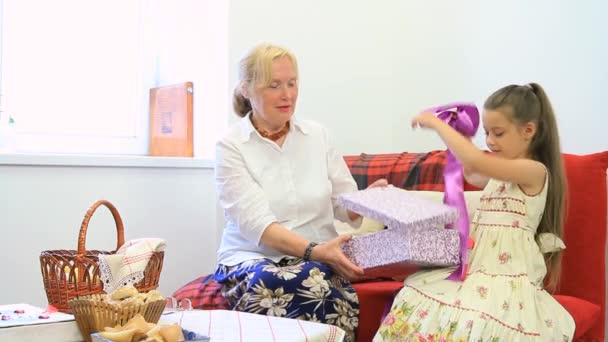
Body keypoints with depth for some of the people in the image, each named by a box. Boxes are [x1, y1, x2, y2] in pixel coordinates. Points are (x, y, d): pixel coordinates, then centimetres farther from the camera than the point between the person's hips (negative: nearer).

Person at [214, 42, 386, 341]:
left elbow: (345, 203, 8)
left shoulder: (317, 135, 9)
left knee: (314, 279, -35)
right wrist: (313, 251, -30)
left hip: (318, 259, 2)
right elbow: (255, 222, -16)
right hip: (252, 257, -2)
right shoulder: (231, 146, -3)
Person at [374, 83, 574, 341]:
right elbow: (471, 175, 40)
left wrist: (436, 123, -17)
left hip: (507, 278, -9)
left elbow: (476, 161, -27)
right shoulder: (502, 173, 18)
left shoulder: (535, 171, -11)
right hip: (477, 267, 9)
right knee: (415, 298, -10)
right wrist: (460, 136, 24)